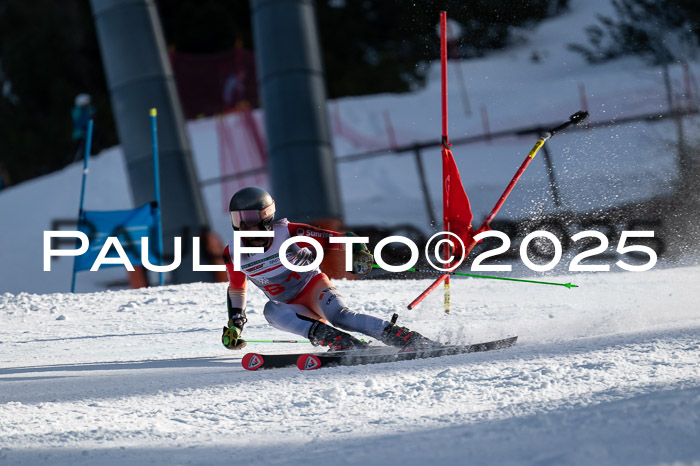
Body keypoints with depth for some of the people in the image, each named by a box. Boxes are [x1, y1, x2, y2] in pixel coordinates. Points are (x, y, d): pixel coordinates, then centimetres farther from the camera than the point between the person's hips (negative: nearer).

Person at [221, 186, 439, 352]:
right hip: (290, 306, 4)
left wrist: (358, 252, -36)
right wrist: (234, 324, 4)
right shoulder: (233, 254, -9)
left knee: (339, 316, -34)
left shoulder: (288, 233, -21)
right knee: (271, 310, -31)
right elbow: (236, 290, 11)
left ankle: (411, 340, -40)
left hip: (313, 286, -4)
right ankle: (342, 343, -45)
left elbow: (337, 239, -18)